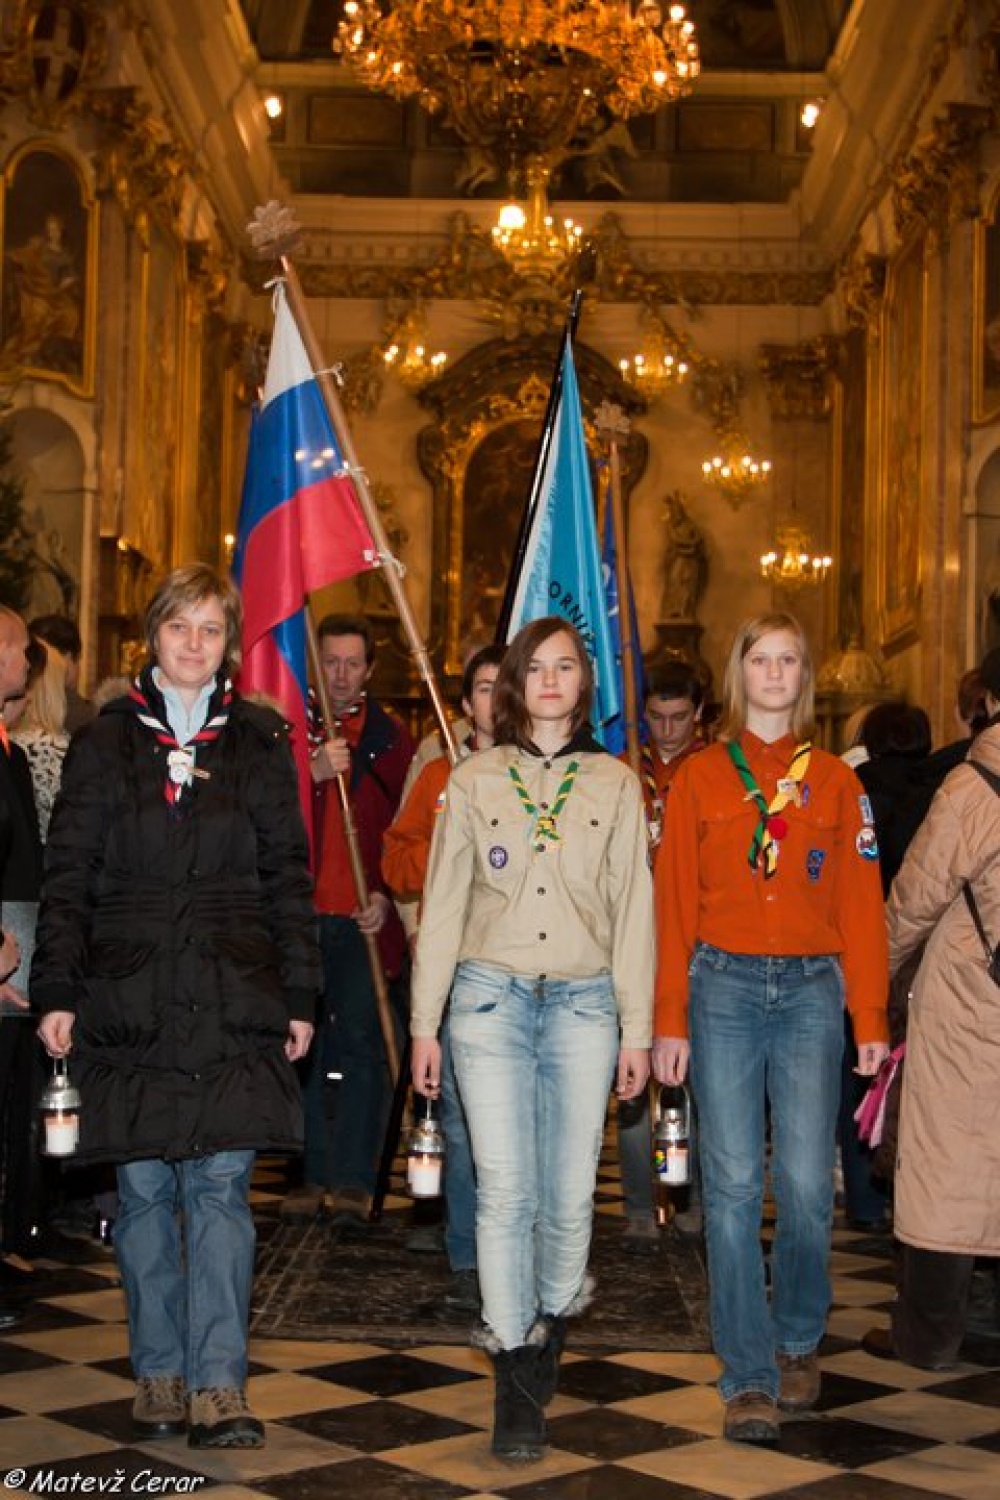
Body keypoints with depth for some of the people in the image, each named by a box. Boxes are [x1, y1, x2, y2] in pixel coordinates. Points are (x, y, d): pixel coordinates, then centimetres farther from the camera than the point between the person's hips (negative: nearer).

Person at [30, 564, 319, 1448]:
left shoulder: (260, 744, 9)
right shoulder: (105, 743, 8)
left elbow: (288, 877, 8)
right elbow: (68, 876, 7)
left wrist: (298, 998, 3)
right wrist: (57, 992, -1)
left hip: (234, 1001, 0)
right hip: (130, 1001, 1)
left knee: (222, 1185, -6)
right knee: (145, 1189, 5)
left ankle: (219, 1386, -5)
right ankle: (161, 1374, 15)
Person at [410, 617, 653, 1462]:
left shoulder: (615, 784, 8)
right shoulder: (474, 781, 7)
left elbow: (633, 909, 7)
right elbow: (442, 905, 7)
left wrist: (636, 1029, 4)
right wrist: (425, 1022, 4)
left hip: (583, 1003, 1)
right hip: (492, 998, -1)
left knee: (571, 1192, 2)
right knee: (506, 1189, -6)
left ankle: (551, 1329, 26)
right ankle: (517, 1381, 2)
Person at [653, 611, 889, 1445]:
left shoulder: (835, 781, 11)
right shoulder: (700, 777, 8)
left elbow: (860, 903, 7)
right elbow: (673, 902, 4)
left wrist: (870, 1018, 1)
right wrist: (669, 1019, -3)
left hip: (812, 990, 1)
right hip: (724, 985, -1)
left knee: (807, 1183, -3)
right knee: (733, 1184, -3)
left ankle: (799, 1342, 22)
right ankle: (749, 1376, 4)